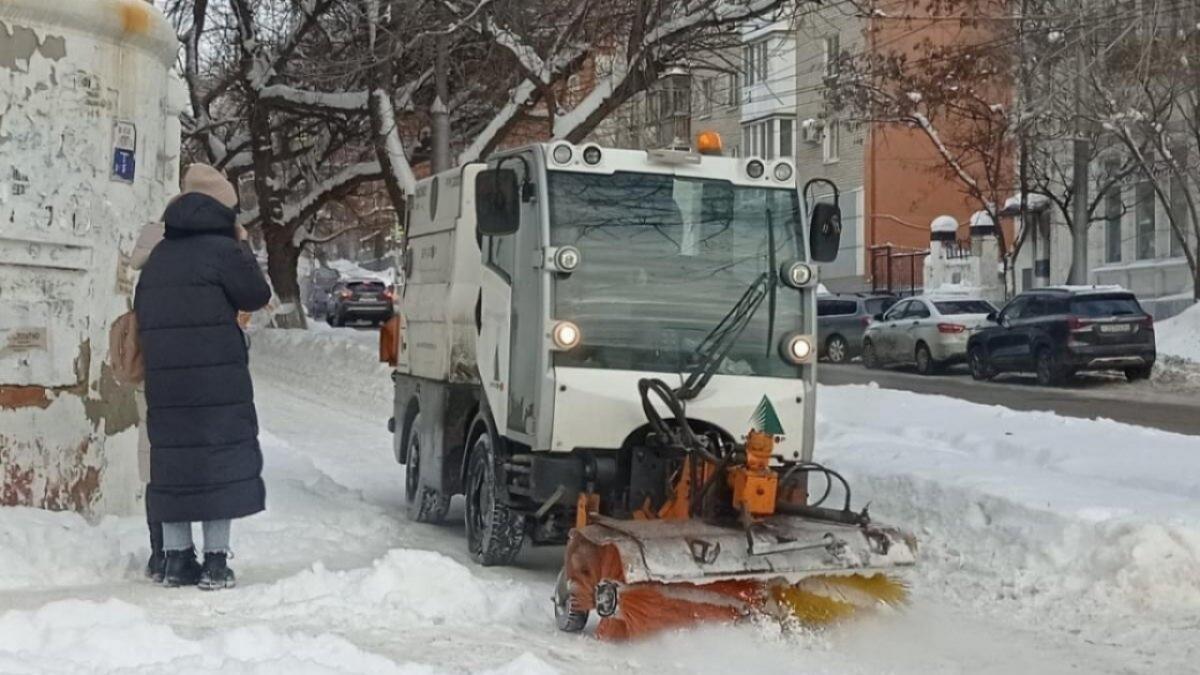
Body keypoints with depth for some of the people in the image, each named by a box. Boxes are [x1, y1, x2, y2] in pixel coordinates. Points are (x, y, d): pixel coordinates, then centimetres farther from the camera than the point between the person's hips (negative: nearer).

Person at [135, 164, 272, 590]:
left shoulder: (159, 255, 14)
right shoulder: (221, 249, -7)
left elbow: (142, 313, 17)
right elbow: (255, 296, 0)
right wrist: (244, 248, 9)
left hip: (164, 381, 6)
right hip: (217, 378, -6)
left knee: (172, 460, 8)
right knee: (221, 459, -1)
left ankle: (177, 557, 11)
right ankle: (215, 560, -3)